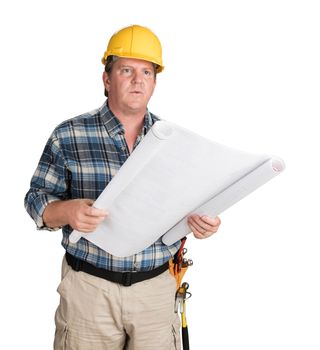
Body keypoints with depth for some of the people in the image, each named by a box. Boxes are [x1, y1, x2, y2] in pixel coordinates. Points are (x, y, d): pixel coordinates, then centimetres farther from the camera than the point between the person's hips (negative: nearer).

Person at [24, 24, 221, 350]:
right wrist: (67, 211, -22)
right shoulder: (68, 136, -4)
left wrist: (201, 220, -12)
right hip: (89, 286, -2)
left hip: (158, 287, 2)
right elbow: (37, 199, -1)